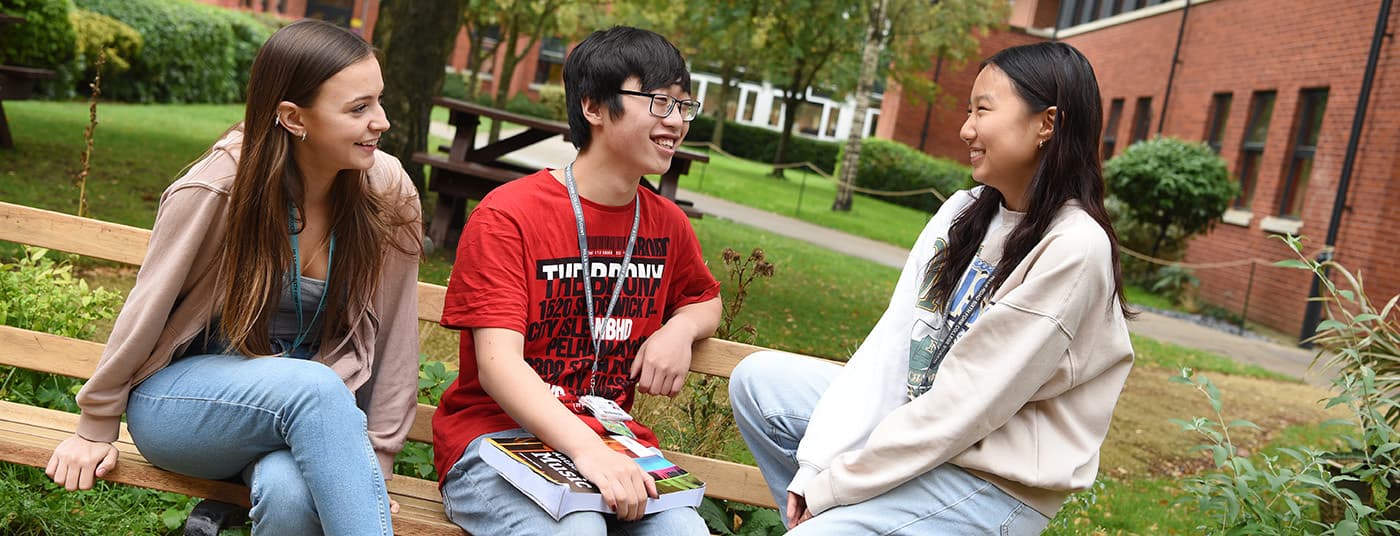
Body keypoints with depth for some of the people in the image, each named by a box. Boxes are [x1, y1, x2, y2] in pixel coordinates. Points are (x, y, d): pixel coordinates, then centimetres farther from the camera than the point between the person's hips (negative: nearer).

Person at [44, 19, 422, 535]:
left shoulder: (388, 195, -12)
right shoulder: (217, 188, -20)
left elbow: (393, 338, -5)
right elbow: (147, 309, -7)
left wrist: (374, 465, -3)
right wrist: (95, 429, 3)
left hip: (306, 405, 2)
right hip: (185, 395, -2)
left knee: (290, 494, -34)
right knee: (315, 386, -35)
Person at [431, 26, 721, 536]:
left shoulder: (668, 225, 9)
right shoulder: (507, 215, -8)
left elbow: (703, 300, 29)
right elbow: (498, 363, -17)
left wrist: (679, 329, 3)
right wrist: (585, 450, -31)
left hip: (612, 440, 5)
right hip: (497, 433, -4)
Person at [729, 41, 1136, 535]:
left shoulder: (1074, 248, -21)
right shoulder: (963, 212, 3)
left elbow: (967, 402, -23)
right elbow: (893, 338, -3)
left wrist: (834, 484, -17)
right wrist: (818, 466, -11)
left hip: (996, 480, -7)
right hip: (917, 425, 8)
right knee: (757, 380, 2)